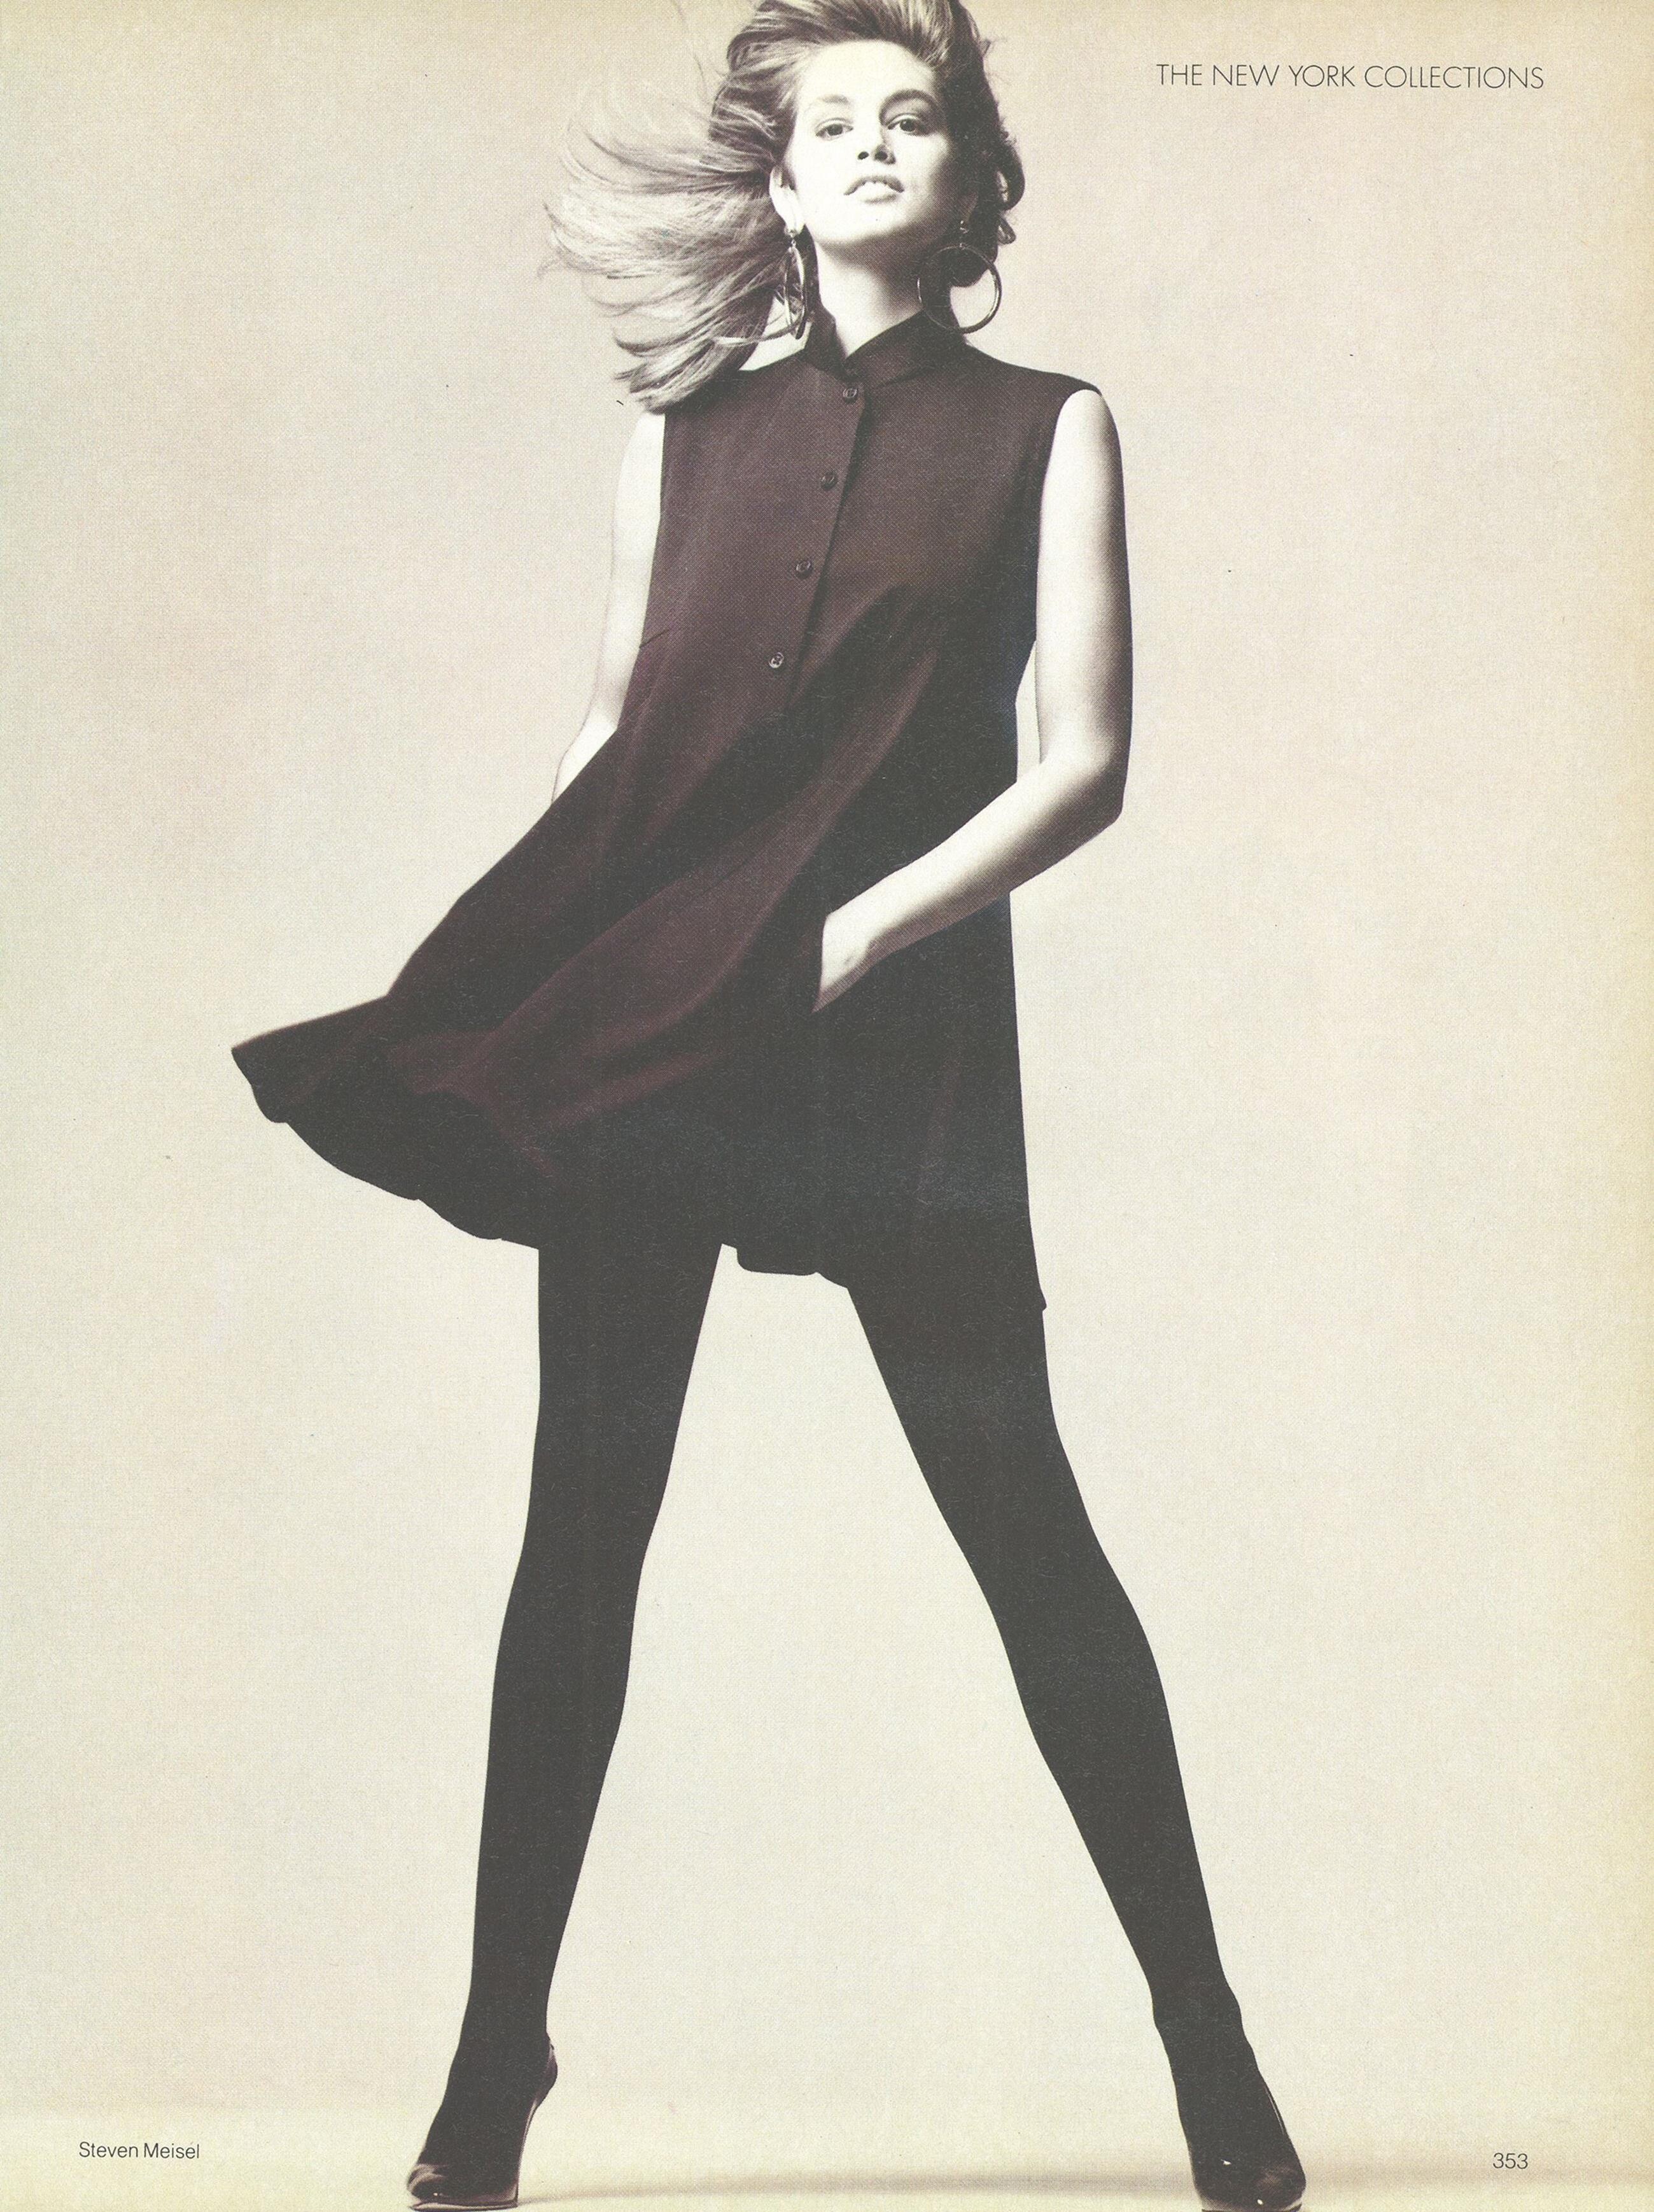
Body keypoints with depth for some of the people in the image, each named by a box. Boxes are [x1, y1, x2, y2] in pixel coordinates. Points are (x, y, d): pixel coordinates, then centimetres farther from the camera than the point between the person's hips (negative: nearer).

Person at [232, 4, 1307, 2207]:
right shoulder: (692, 434, 16)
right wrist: (484, 988, 4)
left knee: (1019, 1511, -1)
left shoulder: (1046, 429, 8)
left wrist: (858, 933, -12)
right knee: (586, 1521, 2)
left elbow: (1085, 763, -1)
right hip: (643, 1008, 3)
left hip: (903, 1016, -2)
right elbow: (612, 737, 16)